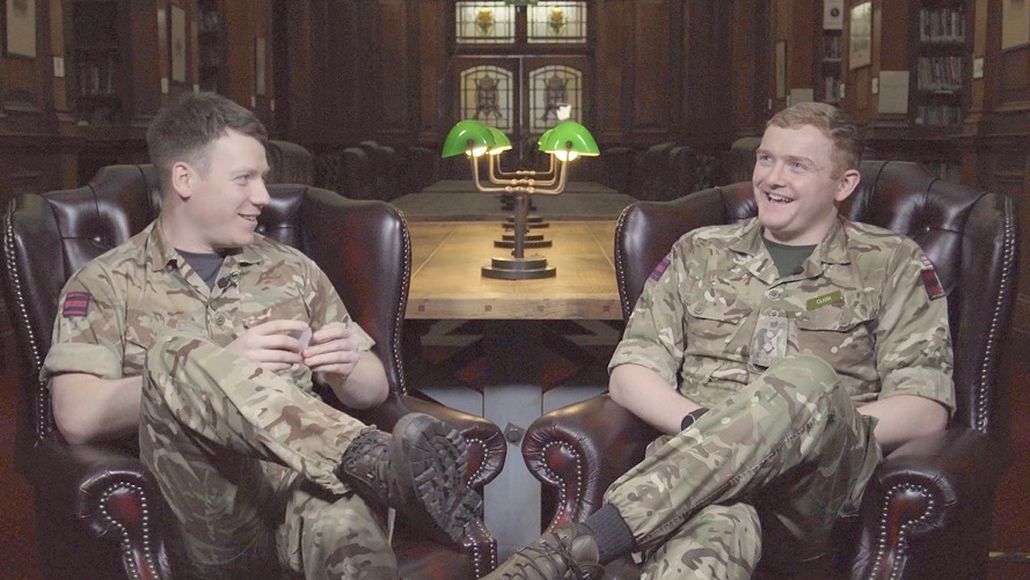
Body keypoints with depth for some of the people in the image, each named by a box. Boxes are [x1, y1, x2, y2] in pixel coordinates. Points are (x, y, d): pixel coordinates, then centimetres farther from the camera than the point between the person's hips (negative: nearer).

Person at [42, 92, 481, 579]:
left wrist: (346, 370, -2)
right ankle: (386, 464, -42)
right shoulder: (107, 284, 13)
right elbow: (77, 417, -3)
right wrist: (221, 367, -12)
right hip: (208, 516, 0)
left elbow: (373, 391, 23)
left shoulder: (292, 271, 23)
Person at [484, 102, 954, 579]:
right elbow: (628, 374, 13)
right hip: (693, 466, 1)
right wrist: (700, 424, -8)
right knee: (709, 528, -40)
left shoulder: (893, 266, 16)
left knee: (806, 377, -37)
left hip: (821, 487, 0)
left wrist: (815, 431, -10)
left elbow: (926, 409, 7)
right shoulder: (700, 253, 22)